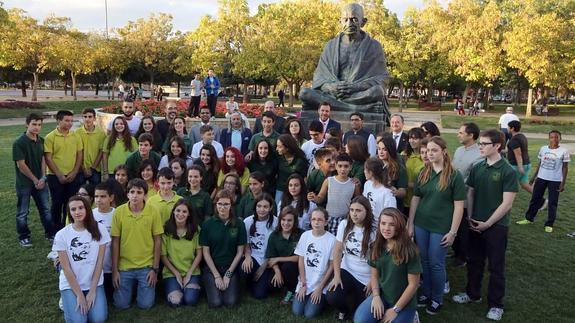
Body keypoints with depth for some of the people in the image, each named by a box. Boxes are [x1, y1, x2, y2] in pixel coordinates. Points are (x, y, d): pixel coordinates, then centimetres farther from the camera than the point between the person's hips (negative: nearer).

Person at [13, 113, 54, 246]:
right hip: (24, 183, -5)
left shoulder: (41, 141, 3)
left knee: (45, 209, 12)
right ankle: (23, 237, 22)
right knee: (23, 212, 8)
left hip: (40, 181, 5)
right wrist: (35, 180, -11)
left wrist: (43, 177, -4)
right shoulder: (19, 143, -15)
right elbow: (21, 165, -15)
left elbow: (43, 159, 7)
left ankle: (50, 233, 24)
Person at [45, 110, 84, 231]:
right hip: (56, 176, -2)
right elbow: (48, 158, -7)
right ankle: (56, 229, 21)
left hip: (73, 176, 3)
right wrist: (59, 175, -11)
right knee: (57, 203, 7)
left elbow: (80, 155, 5)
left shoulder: (76, 136, 4)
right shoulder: (50, 137, -5)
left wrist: (74, 173, -5)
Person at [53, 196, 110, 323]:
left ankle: (91, 299, 15)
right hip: (70, 284, -1)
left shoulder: (99, 230, -7)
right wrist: (79, 295, -11)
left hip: (95, 283, 1)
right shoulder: (61, 235, -10)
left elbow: (99, 262, -5)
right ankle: (70, 303, 14)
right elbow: (66, 268, -8)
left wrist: (92, 291, -9)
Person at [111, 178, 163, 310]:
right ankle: (133, 286, 34)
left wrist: (155, 268, -4)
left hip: (146, 266, -1)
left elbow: (157, 241, -3)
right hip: (124, 266, 1)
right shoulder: (118, 212, -8)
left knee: (145, 304, 0)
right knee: (121, 305, 5)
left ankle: (143, 288, 31)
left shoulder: (153, 212, -9)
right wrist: (114, 270, -1)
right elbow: (115, 242, -1)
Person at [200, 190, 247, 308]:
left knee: (231, 302, -16)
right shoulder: (208, 224, -5)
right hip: (211, 267, 0)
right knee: (215, 302, -17)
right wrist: (216, 275, -8)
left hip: (231, 268, 1)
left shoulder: (239, 224, -3)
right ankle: (210, 285, 15)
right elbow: (205, 252, -4)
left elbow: (240, 251, 0)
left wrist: (228, 274, -6)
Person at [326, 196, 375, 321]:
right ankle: (345, 309, 17)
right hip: (346, 271, 2)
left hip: (366, 277, -2)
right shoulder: (344, 224, -6)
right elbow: (337, 250, -2)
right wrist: (336, 275, -7)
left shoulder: (373, 230, -15)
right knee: (331, 298, -19)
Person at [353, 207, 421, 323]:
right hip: (382, 295, 4)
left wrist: (395, 309, -12)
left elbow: (413, 284, -14)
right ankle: (383, 314, 11)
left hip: (404, 302, -4)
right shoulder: (377, 247, -1)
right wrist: (376, 296, -10)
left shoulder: (409, 250, -17)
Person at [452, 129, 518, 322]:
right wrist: (470, 217, 1)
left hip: (496, 226, -5)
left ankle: (496, 304, 22)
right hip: (475, 224, 5)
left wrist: (487, 223, -13)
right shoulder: (477, 168, 1)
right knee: (474, 262, 17)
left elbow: (507, 204, -15)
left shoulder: (508, 172, -14)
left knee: (496, 266, 8)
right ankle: (472, 293, 35)